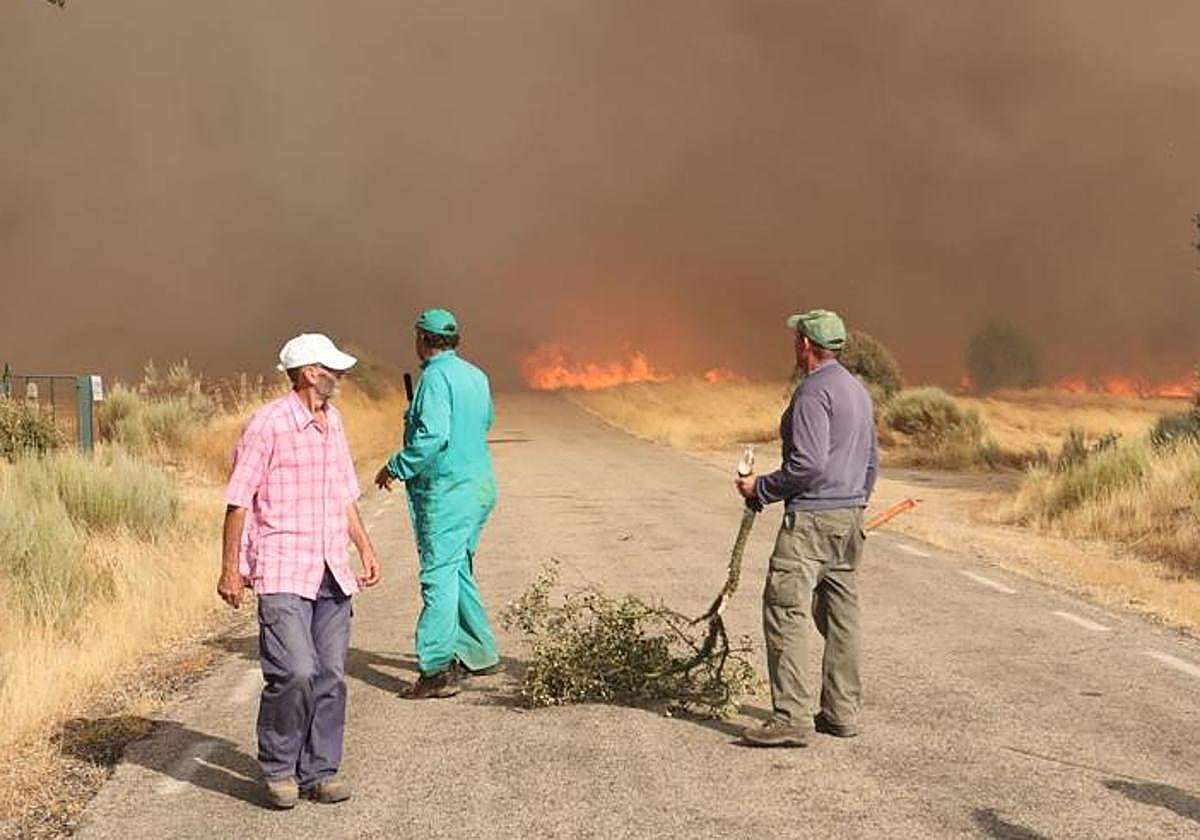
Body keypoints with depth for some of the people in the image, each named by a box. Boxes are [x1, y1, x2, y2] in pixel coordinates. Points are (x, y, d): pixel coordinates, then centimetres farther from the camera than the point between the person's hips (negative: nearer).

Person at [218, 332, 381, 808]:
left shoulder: (333, 422, 14)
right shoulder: (268, 424, -8)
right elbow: (239, 501, -7)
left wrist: (366, 550, 20)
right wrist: (230, 568, -8)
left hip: (332, 572, 7)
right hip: (283, 573, -7)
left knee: (330, 676, 5)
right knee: (295, 672, -14)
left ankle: (319, 773, 16)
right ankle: (278, 771, 5)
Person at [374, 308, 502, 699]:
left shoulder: (435, 377, -14)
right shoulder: (476, 376, 13)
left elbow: (432, 436, -24)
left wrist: (396, 468, -14)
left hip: (447, 491, -9)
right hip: (479, 484, 9)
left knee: (439, 575, -11)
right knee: (458, 570, 20)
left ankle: (438, 669, -16)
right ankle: (479, 653, 27)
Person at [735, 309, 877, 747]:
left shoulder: (813, 391, -14)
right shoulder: (858, 390, 16)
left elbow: (808, 464, -22)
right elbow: (870, 461, 20)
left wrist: (761, 488, -11)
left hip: (811, 517, -10)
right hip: (850, 516, 10)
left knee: (785, 610, -10)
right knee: (840, 614, 11)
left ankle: (792, 718, -15)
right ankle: (842, 712, 14)